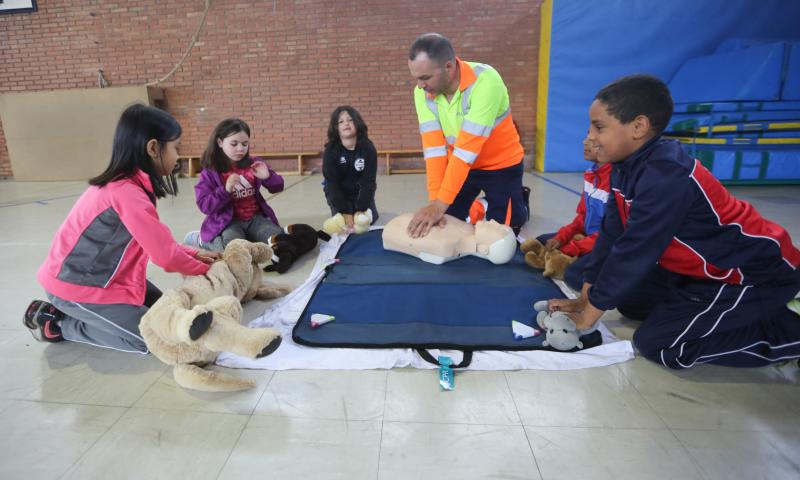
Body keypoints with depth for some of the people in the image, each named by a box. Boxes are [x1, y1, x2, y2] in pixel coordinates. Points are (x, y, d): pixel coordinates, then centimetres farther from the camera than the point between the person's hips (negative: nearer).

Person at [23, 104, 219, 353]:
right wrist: (204, 269, -8)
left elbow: (159, 243, 8)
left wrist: (194, 254, 2)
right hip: (74, 286, -9)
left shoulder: (127, 183, 0)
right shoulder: (128, 193, -29)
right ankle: (54, 322, 5)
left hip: (97, 274, 9)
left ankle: (65, 312, 17)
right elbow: (166, 256, -24)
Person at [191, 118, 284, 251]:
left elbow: (277, 187, 7)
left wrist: (268, 177, -17)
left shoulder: (254, 164, 5)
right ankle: (201, 239, 3)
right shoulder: (210, 172, -4)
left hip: (255, 217, 3)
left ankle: (246, 236, 7)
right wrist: (226, 190, -27)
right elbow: (205, 206, -11)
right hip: (228, 221, -3)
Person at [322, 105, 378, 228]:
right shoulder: (330, 150, -20)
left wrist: (361, 209, -30)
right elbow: (332, 184, -23)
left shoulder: (368, 148, -19)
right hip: (338, 195, -1)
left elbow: (368, 180, -21)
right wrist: (345, 212, -31)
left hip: (362, 193, 1)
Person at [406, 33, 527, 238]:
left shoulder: (485, 81, -32)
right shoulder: (423, 92, -15)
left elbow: (468, 146, -36)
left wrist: (440, 205, -37)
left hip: (501, 165, -4)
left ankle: (519, 202, 32)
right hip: (459, 166, 5)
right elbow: (433, 146, -19)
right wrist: (434, 200, -28)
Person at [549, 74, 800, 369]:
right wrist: (583, 300, 1)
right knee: (631, 303, 11)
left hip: (757, 272, -9)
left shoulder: (665, 177, -31)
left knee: (656, 343, -15)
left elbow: (633, 253, -29)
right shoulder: (627, 168, -3)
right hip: (708, 268, 9)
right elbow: (611, 237, 0)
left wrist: (588, 316, -18)